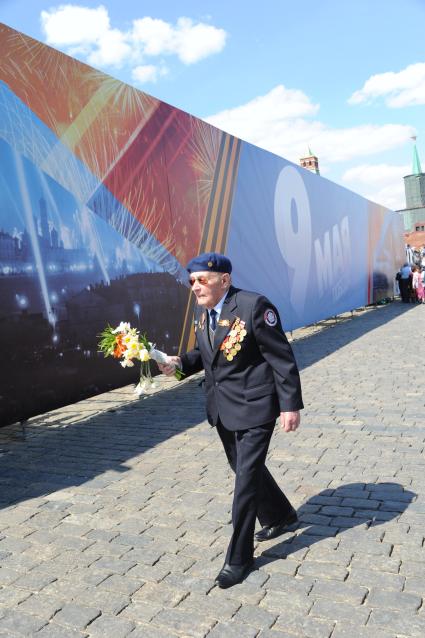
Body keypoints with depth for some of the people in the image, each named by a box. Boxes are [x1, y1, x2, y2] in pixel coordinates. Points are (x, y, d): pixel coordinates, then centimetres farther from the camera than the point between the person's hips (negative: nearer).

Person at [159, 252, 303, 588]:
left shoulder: (254, 306, -20)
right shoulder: (203, 311, 3)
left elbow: (282, 356, -17)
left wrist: (291, 404, -16)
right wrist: (181, 362, -5)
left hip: (254, 408, -8)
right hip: (222, 407, 8)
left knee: (246, 478, -1)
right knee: (244, 468, 22)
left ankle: (239, 558, 17)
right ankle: (280, 515, 48)